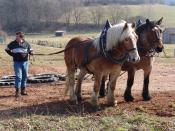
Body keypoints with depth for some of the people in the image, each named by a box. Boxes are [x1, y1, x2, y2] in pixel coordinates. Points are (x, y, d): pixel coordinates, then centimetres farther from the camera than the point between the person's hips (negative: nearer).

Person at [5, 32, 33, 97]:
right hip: (17, 62, -3)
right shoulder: (13, 43, 1)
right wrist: (12, 55, 2)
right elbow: (7, 49, 13)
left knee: (25, 76, 8)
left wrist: (31, 52, -10)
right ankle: (17, 91, -3)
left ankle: (23, 90, 20)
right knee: (18, 76, -9)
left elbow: (30, 50, 13)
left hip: (25, 62, 3)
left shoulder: (26, 43, 3)